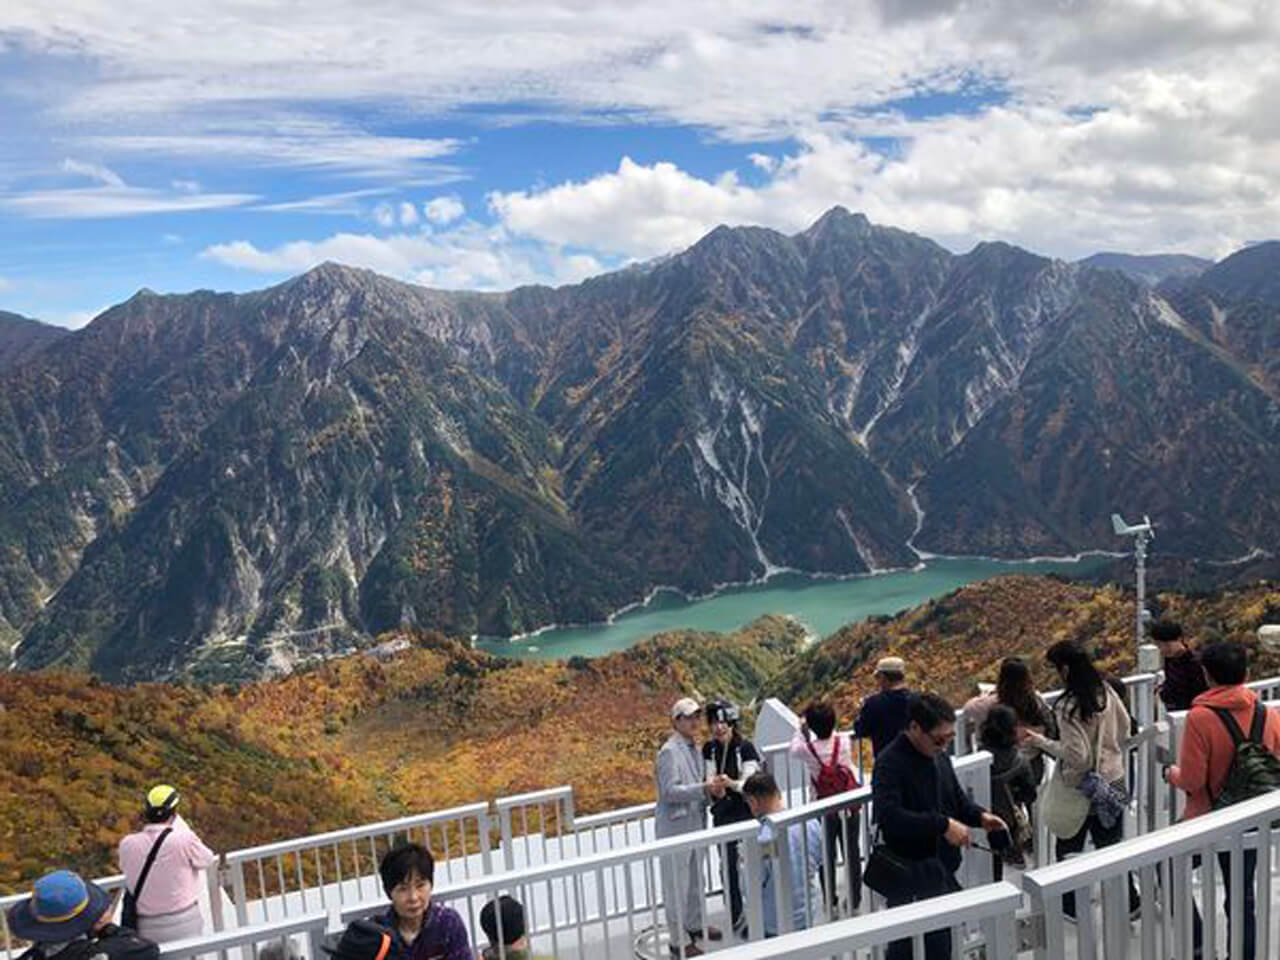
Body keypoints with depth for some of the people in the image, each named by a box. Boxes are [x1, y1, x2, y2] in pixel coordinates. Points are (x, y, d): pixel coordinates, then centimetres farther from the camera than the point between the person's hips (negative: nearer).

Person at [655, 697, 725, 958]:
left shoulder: (694, 748, 9)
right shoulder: (669, 751, -17)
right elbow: (670, 791, -22)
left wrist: (713, 788, -3)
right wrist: (705, 788, -27)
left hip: (696, 823, 9)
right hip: (675, 826, -9)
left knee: (695, 879, 21)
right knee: (677, 885, 0)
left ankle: (694, 924, 38)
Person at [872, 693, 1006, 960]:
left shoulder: (939, 755, 8)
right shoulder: (890, 763, -20)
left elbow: (956, 796, 22)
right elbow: (888, 815, -32)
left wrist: (980, 816, 1)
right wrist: (942, 825, -32)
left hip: (944, 870, 9)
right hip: (910, 875, -9)